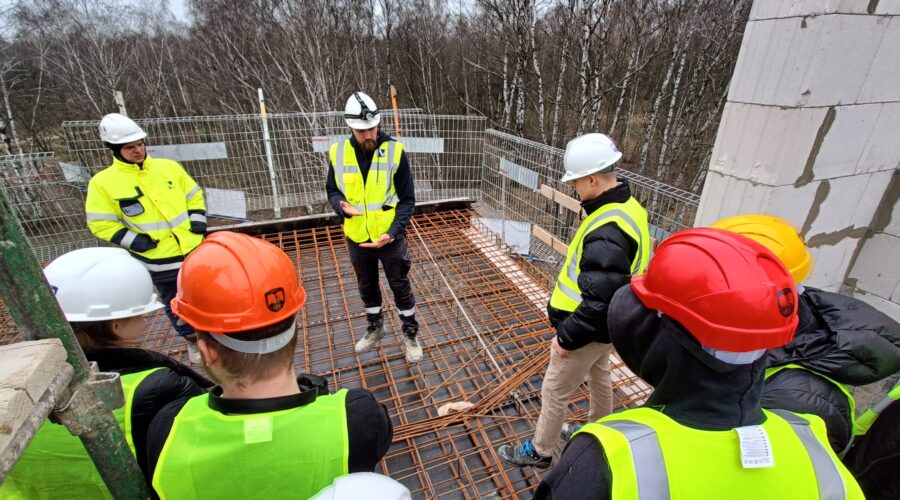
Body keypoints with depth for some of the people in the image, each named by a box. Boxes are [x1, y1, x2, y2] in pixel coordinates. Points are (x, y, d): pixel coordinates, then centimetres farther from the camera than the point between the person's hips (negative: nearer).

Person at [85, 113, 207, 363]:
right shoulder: (103, 182, -7)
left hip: (195, 249, 2)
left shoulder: (168, 167, 1)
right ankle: (192, 340, 37)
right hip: (160, 262, -2)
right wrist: (136, 242, -15)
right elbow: (101, 224, -5)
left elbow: (194, 195, 11)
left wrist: (198, 222, -3)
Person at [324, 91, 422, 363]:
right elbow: (332, 190, 7)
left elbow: (407, 200, -10)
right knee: (367, 288, 21)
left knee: (401, 287, 11)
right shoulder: (337, 153, -6)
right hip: (356, 238, 3)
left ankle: (410, 334, 32)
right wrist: (342, 206, -16)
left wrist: (392, 232, -21)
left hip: (390, 237, -3)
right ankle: (375, 328, 45)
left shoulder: (395, 151, -13)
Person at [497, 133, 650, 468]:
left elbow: (600, 300, -33)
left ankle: (539, 451, 33)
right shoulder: (627, 206, -2)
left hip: (589, 330, -9)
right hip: (603, 325, 10)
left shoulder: (607, 232, -34)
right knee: (598, 376, 30)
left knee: (554, 391, 10)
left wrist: (567, 338, -20)